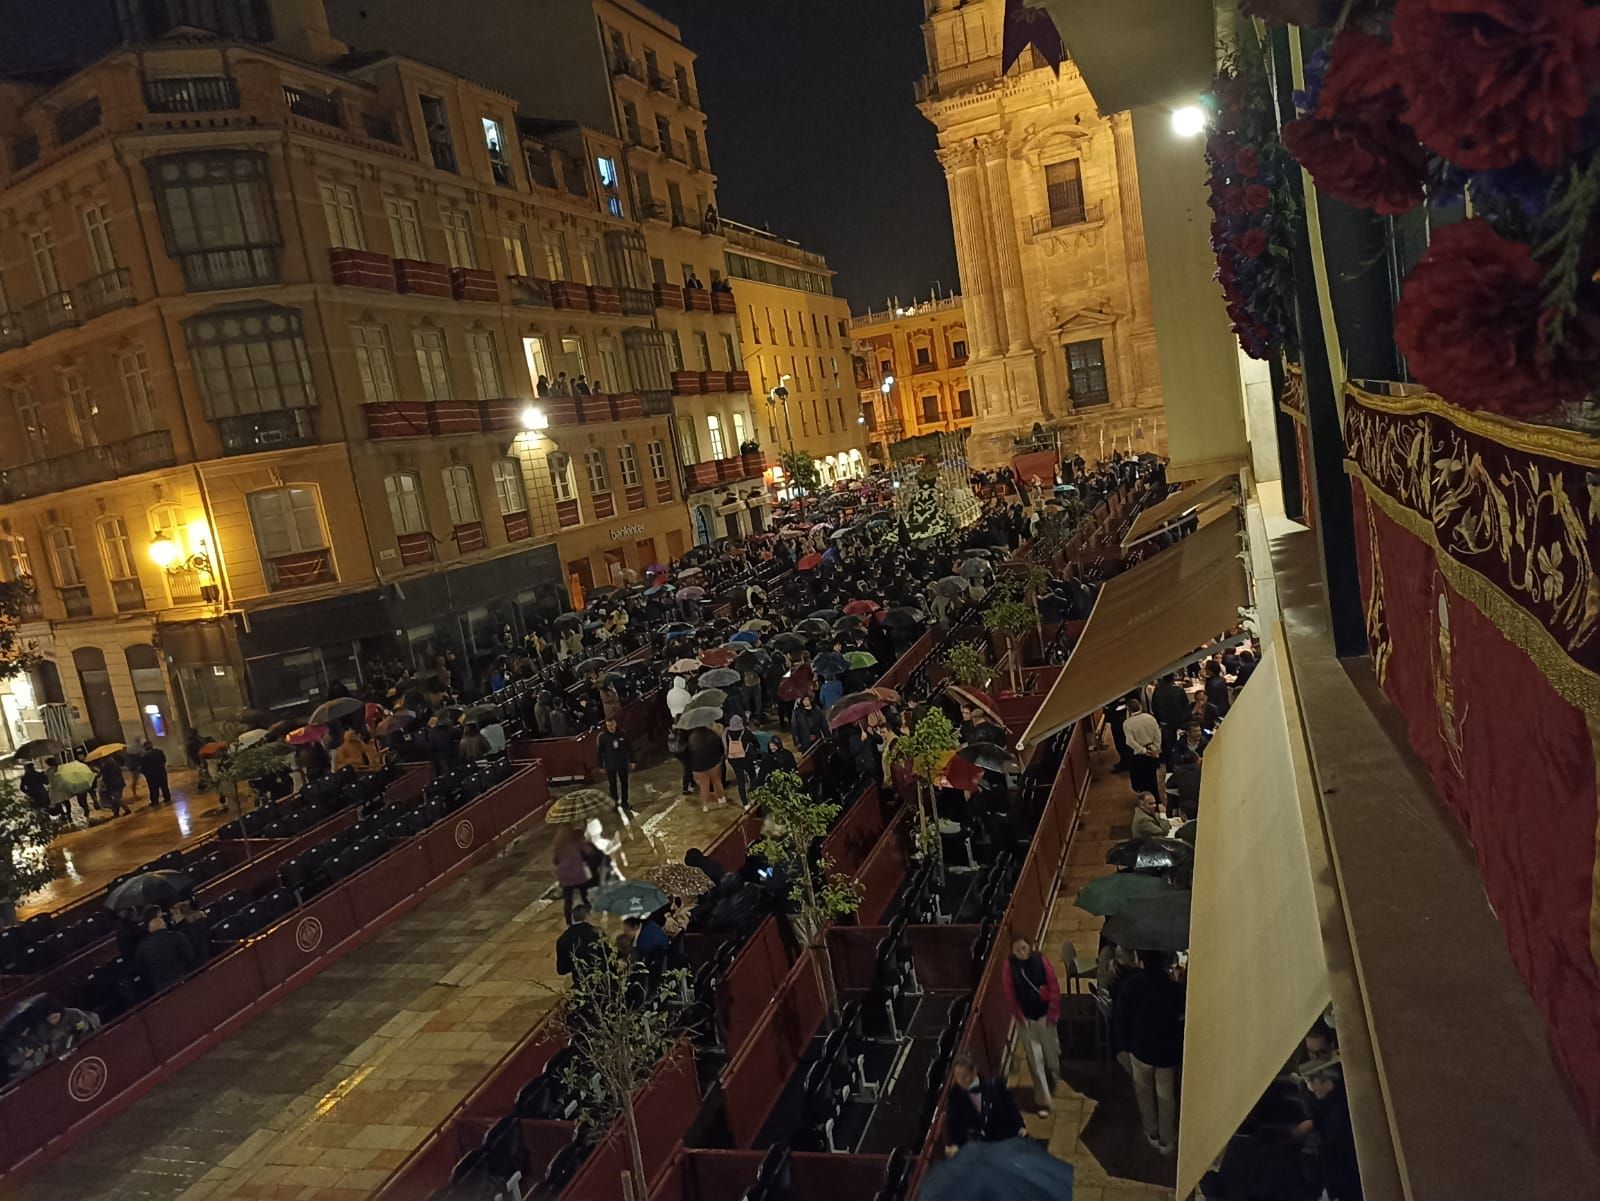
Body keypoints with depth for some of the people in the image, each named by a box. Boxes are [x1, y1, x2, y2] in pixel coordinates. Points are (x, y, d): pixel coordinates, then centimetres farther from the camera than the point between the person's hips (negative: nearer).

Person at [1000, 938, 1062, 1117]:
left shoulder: (1041, 961, -13)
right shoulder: (1010, 967, -12)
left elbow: (1054, 987, -8)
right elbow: (1010, 996, -6)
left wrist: (1053, 1012, -9)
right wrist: (1020, 1017, -8)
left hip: (1045, 1015, 1)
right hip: (1026, 1019, -1)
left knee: (1051, 1053, 18)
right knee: (1035, 1060, 2)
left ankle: (1052, 1081, 48)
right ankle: (1043, 1101, 11)